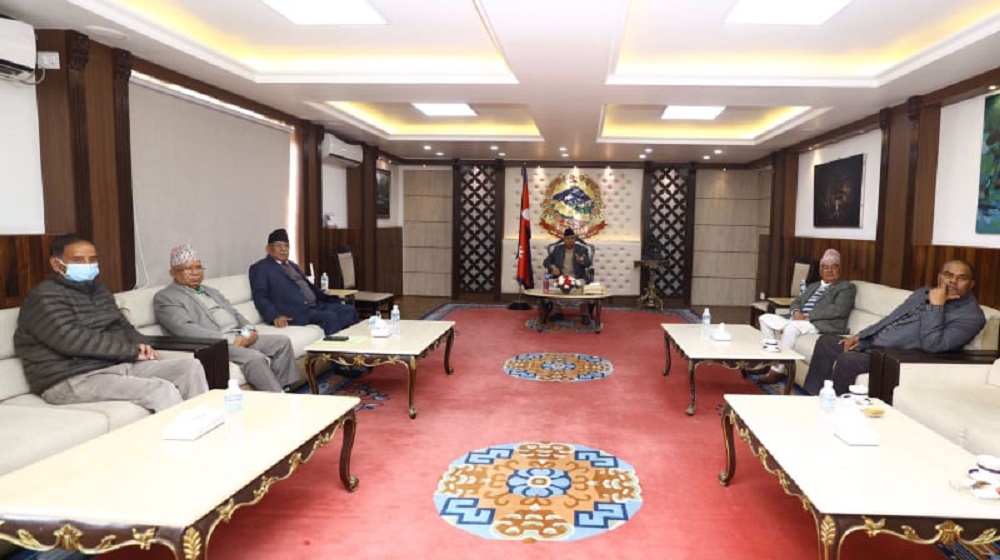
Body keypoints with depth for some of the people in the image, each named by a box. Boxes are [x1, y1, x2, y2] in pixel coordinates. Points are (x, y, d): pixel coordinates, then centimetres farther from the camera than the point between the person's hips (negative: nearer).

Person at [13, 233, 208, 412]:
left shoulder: (99, 291, 18)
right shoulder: (45, 297, -9)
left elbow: (123, 325, 23)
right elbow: (74, 340, -21)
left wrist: (142, 345, -1)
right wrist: (132, 351, -18)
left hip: (117, 365, 9)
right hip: (72, 381, -9)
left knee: (190, 366, -6)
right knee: (162, 390, -28)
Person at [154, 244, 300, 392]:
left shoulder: (211, 291, 25)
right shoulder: (165, 297, 0)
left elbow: (235, 314, 22)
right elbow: (185, 329, -15)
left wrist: (249, 330, -3)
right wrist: (229, 339, -21)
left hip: (240, 337, 8)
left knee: (282, 341, -7)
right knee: (255, 357, -30)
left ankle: (284, 391, -8)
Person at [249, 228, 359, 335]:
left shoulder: (293, 266, 26)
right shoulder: (260, 268, 2)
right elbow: (260, 297, -7)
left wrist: (333, 300, 15)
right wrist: (275, 316, -25)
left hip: (315, 305, 8)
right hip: (295, 312, -8)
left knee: (350, 310, -10)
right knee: (330, 317, -29)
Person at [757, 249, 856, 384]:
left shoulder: (846, 287, 4)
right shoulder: (813, 286, 26)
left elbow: (839, 310, -12)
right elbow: (796, 302, 21)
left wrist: (808, 316, -17)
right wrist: (796, 312, -5)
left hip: (821, 325, -8)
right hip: (798, 320, 8)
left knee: (792, 327, -35)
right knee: (766, 318, -6)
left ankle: (777, 370, -29)